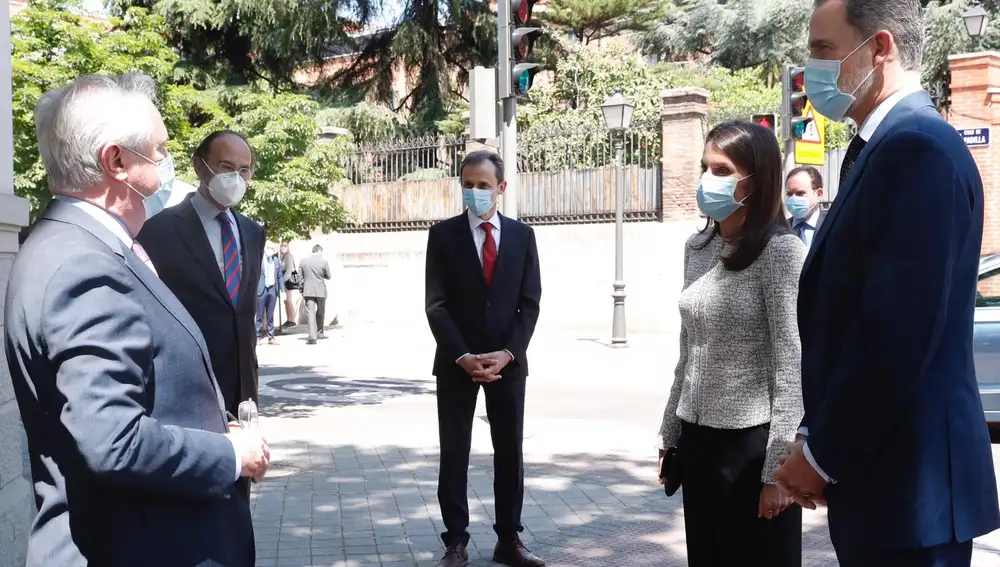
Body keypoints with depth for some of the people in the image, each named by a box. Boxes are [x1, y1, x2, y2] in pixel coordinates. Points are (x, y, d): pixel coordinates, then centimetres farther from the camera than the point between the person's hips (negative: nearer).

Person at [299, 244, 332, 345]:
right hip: (320, 291, -1)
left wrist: (302, 289, 13)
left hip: (308, 291, 1)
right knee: (320, 313, 18)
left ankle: (312, 337, -15)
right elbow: (328, 276, 2)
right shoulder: (324, 262, -6)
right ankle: (319, 333, 29)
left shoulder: (303, 262, 1)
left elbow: (300, 276, 5)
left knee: (310, 313, -4)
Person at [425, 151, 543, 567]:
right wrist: (463, 356, -16)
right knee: (454, 455, 4)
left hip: (508, 360, 2)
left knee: (510, 453, 7)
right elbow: (436, 304, -5)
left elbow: (530, 302, 2)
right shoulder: (443, 234, -1)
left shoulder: (522, 235, 5)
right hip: (457, 361, -1)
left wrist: (507, 352, -11)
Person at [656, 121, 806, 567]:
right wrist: (670, 435, 13)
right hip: (698, 439, 6)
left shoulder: (781, 251, -12)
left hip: (751, 442, -6)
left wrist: (778, 468, -16)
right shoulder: (697, 248, 8)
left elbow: (791, 369, -15)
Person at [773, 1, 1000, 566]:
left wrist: (822, 455, -13)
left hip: (908, 479, -9)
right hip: (883, 468, 9)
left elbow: (898, 334, -24)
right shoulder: (885, 148, 13)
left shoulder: (920, 148, -18)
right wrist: (818, 440, 8)